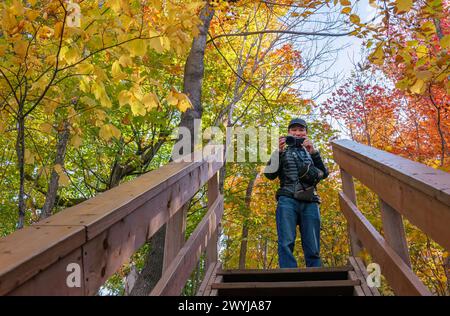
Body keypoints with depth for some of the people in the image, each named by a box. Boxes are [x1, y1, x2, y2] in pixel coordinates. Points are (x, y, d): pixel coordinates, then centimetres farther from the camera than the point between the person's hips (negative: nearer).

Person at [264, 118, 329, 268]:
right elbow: (270, 174, 7)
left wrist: (313, 152, -2)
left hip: (310, 202, 2)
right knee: (286, 243, -16)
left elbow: (324, 174, 10)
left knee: (313, 249, -5)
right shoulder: (283, 151, 21)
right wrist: (278, 151, -4)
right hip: (287, 200, -2)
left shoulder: (312, 151, 26)